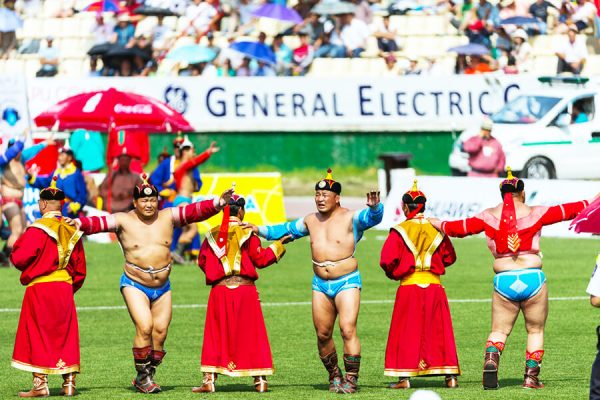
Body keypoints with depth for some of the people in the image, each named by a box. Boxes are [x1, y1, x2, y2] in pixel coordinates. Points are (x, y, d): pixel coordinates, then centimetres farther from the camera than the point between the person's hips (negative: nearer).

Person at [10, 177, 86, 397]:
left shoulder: (38, 230, -13)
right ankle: (69, 383, 8)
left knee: (37, 336, 1)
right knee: (65, 337, 11)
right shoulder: (71, 230, 8)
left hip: (40, 289, -6)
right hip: (65, 289, 6)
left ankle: (40, 384, -2)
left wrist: (18, 244, 5)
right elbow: (80, 268, 11)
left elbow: (19, 258, -16)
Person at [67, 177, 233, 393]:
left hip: (162, 287, 4)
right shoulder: (123, 221, -3)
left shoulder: (168, 217, 4)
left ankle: (147, 376, 16)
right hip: (135, 285, -4)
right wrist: (78, 223, -31)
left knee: (160, 332, 0)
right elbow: (98, 223, -13)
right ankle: (143, 376, -4)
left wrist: (218, 203, -13)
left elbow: (195, 211, -1)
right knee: (144, 327, -18)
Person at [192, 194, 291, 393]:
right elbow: (260, 259, -4)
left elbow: (202, 261, 10)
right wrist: (278, 245, 8)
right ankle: (260, 380, 7)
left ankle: (209, 380, 1)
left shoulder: (213, 235, 5)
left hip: (219, 289, 2)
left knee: (216, 335, 8)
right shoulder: (247, 233, -4)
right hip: (245, 288, -1)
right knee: (252, 334, 6)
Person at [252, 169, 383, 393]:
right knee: (323, 335, 7)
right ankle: (334, 376, 24)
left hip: (347, 283, -6)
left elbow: (372, 217, -23)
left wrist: (374, 207, -45)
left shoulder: (350, 218, -6)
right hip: (320, 284, 6)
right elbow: (286, 230, 25)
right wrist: (260, 230, 18)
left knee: (348, 330, -16)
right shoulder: (311, 221, 11)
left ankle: (351, 379, -11)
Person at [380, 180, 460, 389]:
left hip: (409, 286, -3)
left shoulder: (400, 231, -6)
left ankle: (404, 378, -2)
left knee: (405, 332, 4)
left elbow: (387, 260, -12)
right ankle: (450, 375, 5)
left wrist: (393, 273, 8)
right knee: (439, 331, 8)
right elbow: (449, 257, 14)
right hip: (434, 285, 3)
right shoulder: (436, 229, 5)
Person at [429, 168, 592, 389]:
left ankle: (491, 360, -18)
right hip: (533, 278, -1)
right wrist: (591, 203, 26)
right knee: (535, 330, 13)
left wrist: (439, 224, 33)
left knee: (499, 330, 10)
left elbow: (461, 227, 14)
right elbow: (566, 211, 11)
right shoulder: (534, 213, 1)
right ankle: (531, 376, 7)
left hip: (503, 281, 1)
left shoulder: (489, 216, 4)